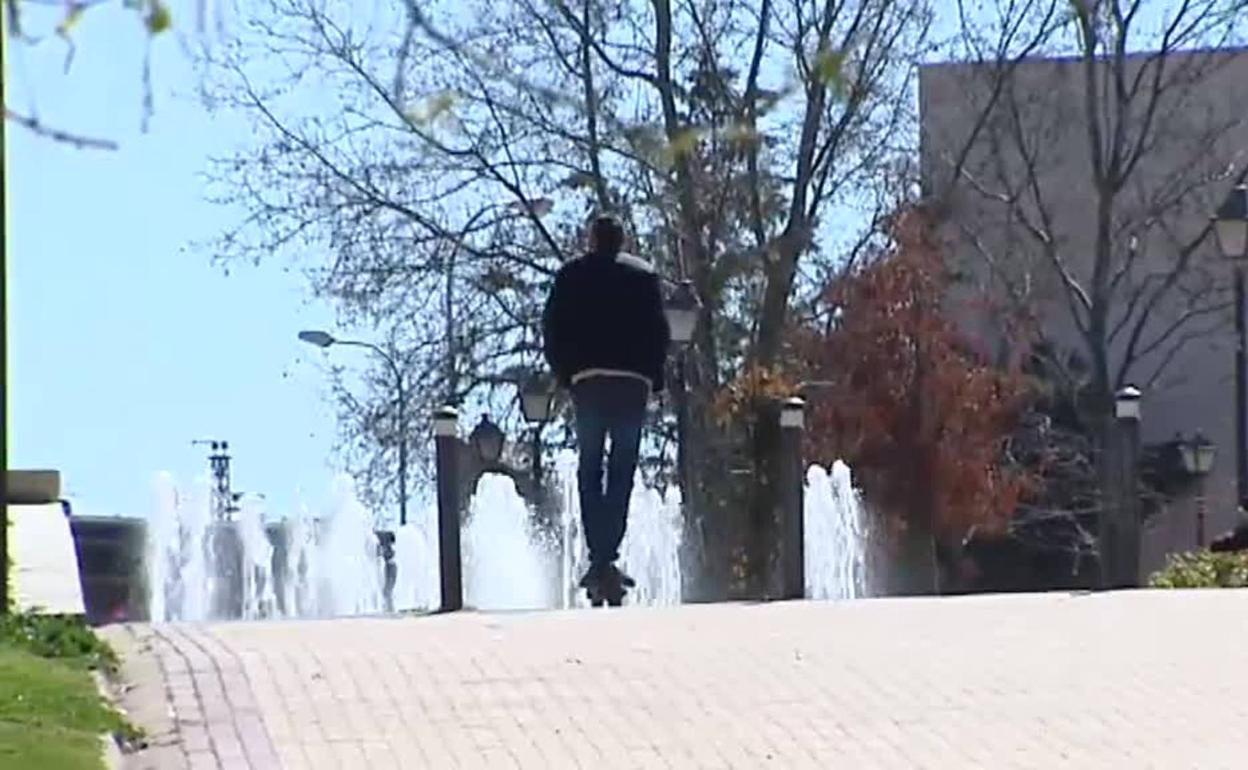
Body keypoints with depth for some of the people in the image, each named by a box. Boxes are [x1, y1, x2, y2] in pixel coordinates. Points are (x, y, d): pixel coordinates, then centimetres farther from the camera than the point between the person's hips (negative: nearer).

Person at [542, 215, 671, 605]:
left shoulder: (571, 276, 9)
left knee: (589, 470, 6)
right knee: (622, 470, 2)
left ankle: (599, 559, -5)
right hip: (633, 381, 0)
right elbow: (659, 332, 3)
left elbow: (552, 330, 5)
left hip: (586, 380, 1)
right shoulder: (643, 275, 7)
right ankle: (607, 558, -9)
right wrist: (654, 379, 11)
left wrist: (564, 374, 13)